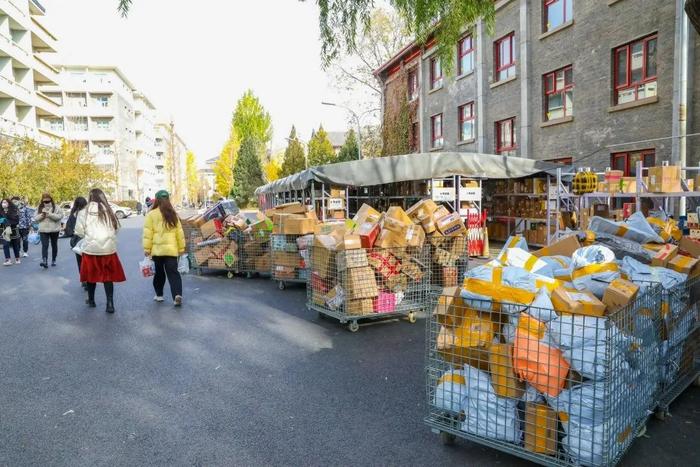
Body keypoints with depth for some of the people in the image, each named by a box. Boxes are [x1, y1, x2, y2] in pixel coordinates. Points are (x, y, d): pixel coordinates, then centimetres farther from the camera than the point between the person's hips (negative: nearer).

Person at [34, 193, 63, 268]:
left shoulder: (56, 207, -3)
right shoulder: (39, 208, 7)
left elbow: (60, 216, -15)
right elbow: (35, 218, 4)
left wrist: (50, 214, -25)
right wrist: (41, 215, -15)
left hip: (54, 230, -1)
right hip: (43, 230, 1)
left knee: (54, 245, 11)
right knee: (44, 245, -12)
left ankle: (53, 260, 25)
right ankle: (44, 260, -23)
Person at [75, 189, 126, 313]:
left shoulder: (84, 212, -3)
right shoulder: (109, 211, 2)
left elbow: (79, 232, -1)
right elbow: (116, 229, 6)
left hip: (91, 248, -1)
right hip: (108, 248, 1)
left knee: (91, 275, 15)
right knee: (108, 276, 6)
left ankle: (91, 300, 30)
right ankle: (110, 304, -1)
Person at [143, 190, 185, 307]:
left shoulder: (151, 215, -3)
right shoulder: (173, 214, 6)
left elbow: (147, 233, -6)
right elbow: (180, 232, 8)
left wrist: (146, 249, -1)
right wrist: (181, 248, 15)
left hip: (157, 249, -1)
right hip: (171, 249, 1)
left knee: (159, 272, 15)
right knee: (173, 272, -2)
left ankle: (159, 295, 26)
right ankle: (177, 294, -18)